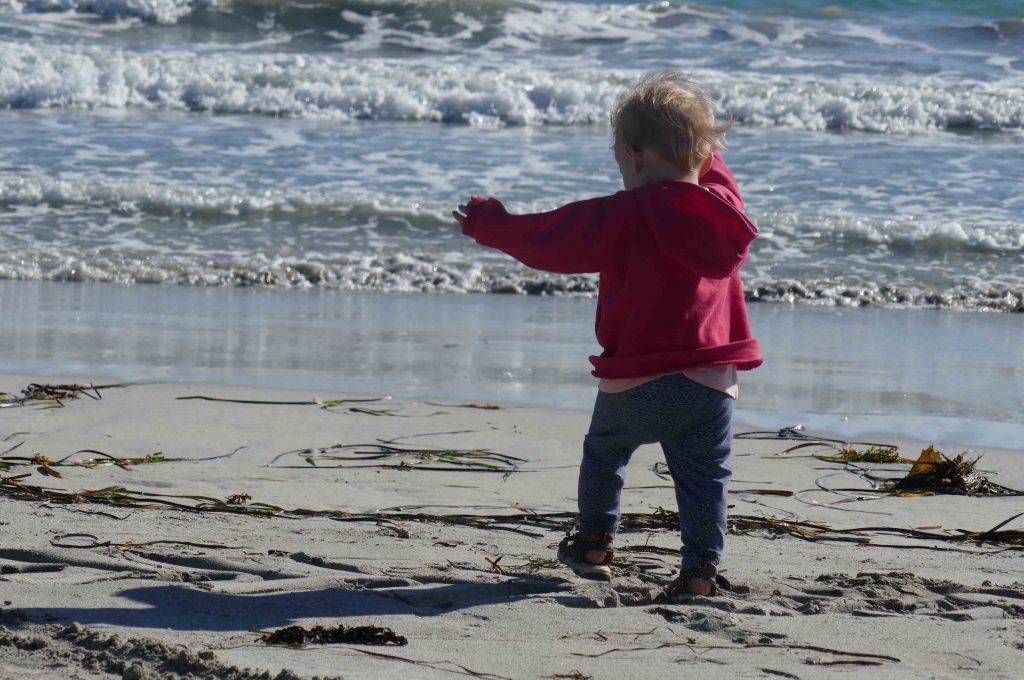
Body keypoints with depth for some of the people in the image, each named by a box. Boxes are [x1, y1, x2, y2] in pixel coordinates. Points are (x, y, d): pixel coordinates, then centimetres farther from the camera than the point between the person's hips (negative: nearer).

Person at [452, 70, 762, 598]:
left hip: (637, 383, -3)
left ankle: (594, 542, 31)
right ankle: (700, 567, 0)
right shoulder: (723, 206, 3)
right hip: (713, 382, 3)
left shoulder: (624, 217, -11)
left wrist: (487, 223, 15)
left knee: (603, 452, 21)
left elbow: (547, 238, 0)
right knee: (704, 474, 8)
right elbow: (708, 168, 30)